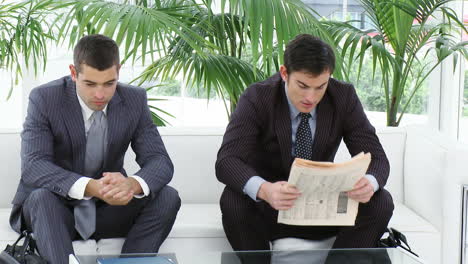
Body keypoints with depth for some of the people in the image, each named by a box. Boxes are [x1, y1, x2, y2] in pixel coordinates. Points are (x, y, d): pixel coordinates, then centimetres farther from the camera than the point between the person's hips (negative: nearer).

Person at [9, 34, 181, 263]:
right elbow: (33, 166, -26)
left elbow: (160, 161, -10)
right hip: (55, 209, -3)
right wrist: (90, 187, -44)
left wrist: (133, 184, -36)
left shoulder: (135, 100, -6)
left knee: (168, 197, -20)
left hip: (107, 209, 3)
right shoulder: (45, 98, -15)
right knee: (42, 197, -35)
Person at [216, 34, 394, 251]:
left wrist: (370, 182, -35)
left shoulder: (343, 97, -8)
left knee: (381, 202, -23)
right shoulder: (256, 99, -15)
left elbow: (376, 157, -9)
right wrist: (264, 190, -47)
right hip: (269, 209, -2)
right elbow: (226, 161, -25)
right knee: (232, 200, -34)